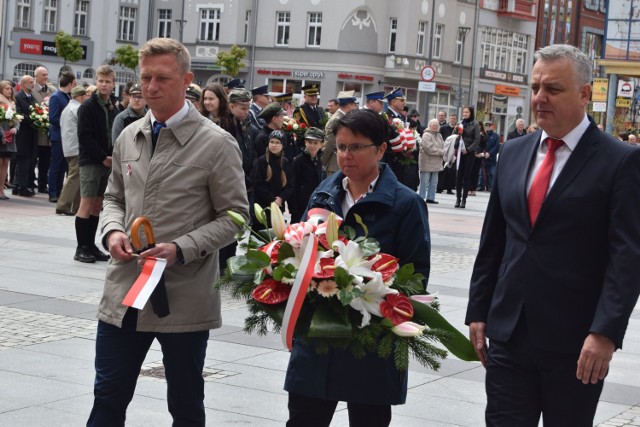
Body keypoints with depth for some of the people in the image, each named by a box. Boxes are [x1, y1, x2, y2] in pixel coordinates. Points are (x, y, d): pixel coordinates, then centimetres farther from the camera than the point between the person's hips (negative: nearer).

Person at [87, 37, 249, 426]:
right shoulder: (130, 136, 9)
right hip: (124, 292, 5)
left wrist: (181, 249, -20)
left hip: (183, 297, -4)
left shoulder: (217, 144, -9)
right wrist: (113, 231, -3)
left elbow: (234, 216, -7)